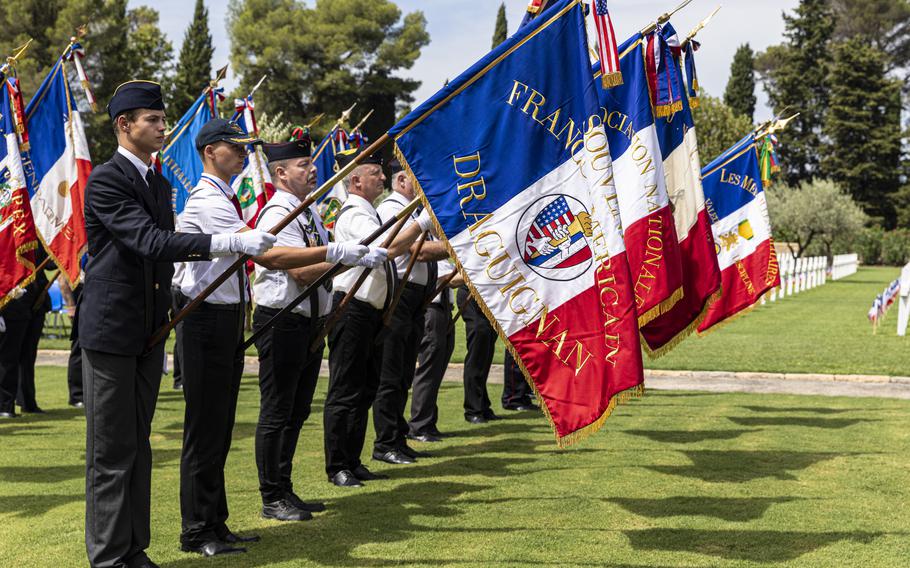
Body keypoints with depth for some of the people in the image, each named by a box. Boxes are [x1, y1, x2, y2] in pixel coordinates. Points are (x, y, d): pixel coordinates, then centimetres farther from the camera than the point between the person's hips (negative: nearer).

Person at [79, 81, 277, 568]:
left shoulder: (159, 183, 13)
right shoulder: (106, 180, -14)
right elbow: (150, 241, -26)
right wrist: (231, 243, -32)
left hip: (149, 332, 8)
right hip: (111, 328, -8)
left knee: (138, 446, 13)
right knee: (111, 451, -1)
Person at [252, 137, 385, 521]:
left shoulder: (310, 211, 16)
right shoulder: (278, 214, -15)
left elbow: (323, 261, 18)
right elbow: (302, 273, -22)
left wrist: (362, 256, 3)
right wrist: (347, 257, -22)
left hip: (311, 322, 10)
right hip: (282, 322, -10)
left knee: (297, 412, 15)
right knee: (277, 413, -1)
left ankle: (285, 491, 26)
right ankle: (272, 499, 7)